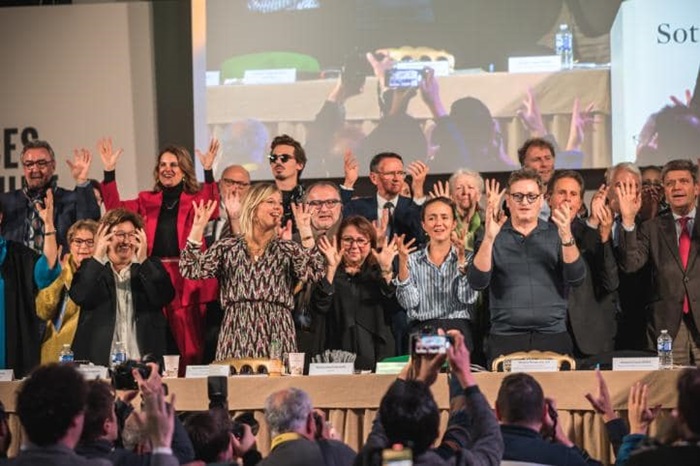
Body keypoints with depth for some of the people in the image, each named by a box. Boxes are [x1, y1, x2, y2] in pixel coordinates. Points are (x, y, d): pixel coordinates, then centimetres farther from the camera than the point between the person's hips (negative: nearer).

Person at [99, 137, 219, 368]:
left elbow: (211, 211, -14)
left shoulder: (196, 199, 6)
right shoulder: (148, 201, 16)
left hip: (186, 280, -3)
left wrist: (208, 171, -24)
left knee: (189, 346, -4)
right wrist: (109, 171, -2)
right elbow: (114, 208, 7)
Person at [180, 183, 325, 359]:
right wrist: (197, 228, -5)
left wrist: (305, 232, -10)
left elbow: (313, 274, -7)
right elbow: (192, 271, -1)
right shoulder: (227, 247, 10)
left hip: (276, 334, 0)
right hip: (236, 333, 0)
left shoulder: (288, 249, 10)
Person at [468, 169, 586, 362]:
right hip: (506, 338, -1)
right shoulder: (495, 236, 6)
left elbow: (576, 278, -3)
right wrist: (489, 239, -20)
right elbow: (477, 282, -6)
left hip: (553, 336, 1)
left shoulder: (555, 234, 8)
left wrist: (567, 238, -18)